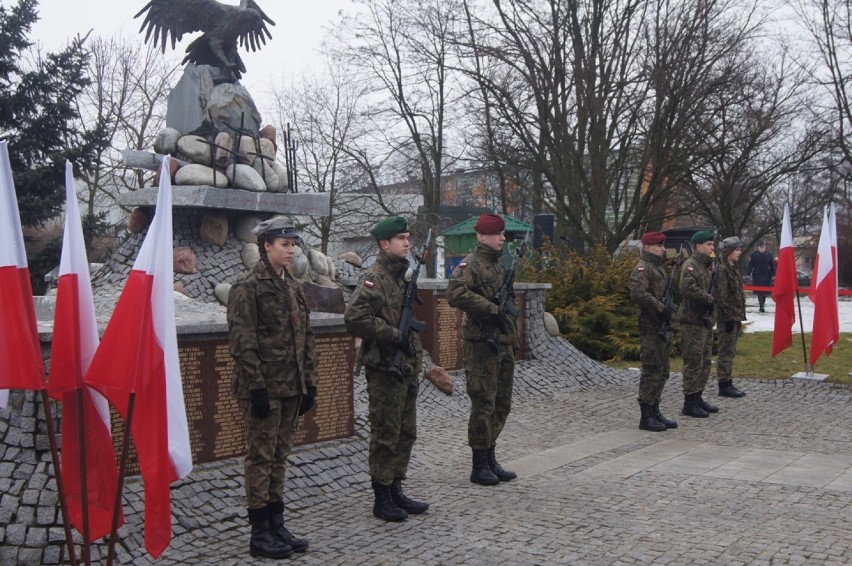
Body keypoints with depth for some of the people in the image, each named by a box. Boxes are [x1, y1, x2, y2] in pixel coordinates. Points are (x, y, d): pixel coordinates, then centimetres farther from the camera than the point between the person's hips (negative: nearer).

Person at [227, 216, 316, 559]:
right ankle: (260, 534, 9)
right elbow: (241, 343, -15)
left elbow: (306, 338, 16)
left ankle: (277, 527, 22)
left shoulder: (293, 288, 13)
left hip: (291, 388, 7)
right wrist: (257, 387, -19)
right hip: (264, 389, -7)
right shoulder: (247, 288, -10)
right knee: (261, 458, 0)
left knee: (280, 457, 13)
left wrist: (309, 383, 12)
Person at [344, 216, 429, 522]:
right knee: (386, 435, -1)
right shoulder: (374, 278, -14)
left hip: (407, 368, 9)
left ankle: (396, 491, 26)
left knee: (406, 433, 14)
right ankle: (382, 499, 10)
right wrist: (394, 336, -22)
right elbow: (354, 318, -26)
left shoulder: (402, 276, 14)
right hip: (385, 369, -9)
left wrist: (416, 363, 15)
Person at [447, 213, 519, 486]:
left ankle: (491, 460, 24)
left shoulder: (502, 266, 17)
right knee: (483, 405, -3)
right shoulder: (470, 264, -10)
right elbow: (455, 294, -28)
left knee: (502, 405, 13)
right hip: (481, 344, -8)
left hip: (504, 344, 9)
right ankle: (480, 466, 6)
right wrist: (492, 308, -24)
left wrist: (514, 340, 19)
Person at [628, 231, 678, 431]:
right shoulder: (642, 268, -12)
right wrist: (661, 308, -24)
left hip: (663, 326, 10)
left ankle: (655, 412, 22)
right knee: (652, 371, -6)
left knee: (662, 372, 14)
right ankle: (646, 417, 0)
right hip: (651, 327, -10)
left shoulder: (659, 268, 19)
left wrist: (667, 311, 8)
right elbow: (638, 294, -29)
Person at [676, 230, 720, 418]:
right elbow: (687, 288, -28)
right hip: (692, 320, -10)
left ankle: (697, 397, 26)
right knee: (694, 362, -6)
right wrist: (710, 299, -20)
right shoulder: (690, 265, -13)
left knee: (705, 362, 16)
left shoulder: (707, 266, 18)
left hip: (706, 319, 10)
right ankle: (689, 403, 0)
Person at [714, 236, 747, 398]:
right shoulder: (722, 269, -14)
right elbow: (721, 295, -19)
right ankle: (724, 386, -1)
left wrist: (738, 316, 18)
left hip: (735, 316, 10)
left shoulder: (733, 268, 16)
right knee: (726, 351, -5)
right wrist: (729, 317, -20)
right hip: (727, 317, -10)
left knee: (730, 352, 13)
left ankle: (727, 384, 19)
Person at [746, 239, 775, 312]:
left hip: (766, 276, 3)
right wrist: (748, 274, -14)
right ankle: (761, 306, -10)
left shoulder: (769, 255, 3)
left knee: (765, 291, 9)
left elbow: (772, 266, 5)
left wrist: (774, 275, 1)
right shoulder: (754, 255, -4)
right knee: (759, 291, -9)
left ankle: (762, 305, 23)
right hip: (757, 275, -3)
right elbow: (750, 265, -6)